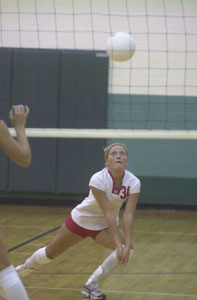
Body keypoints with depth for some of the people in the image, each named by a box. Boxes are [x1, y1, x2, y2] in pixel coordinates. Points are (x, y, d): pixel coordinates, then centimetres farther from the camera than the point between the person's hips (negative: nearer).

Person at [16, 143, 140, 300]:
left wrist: (127, 245, -38)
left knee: (128, 249, -24)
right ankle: (22, 269, 41)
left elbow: (128, 215, -27)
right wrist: (119, 244, -38)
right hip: (81, 220, -3)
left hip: (104, 227, 3)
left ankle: (91, 286, -12)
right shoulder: (98, 179, -31)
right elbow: (108, 213, -35)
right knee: (50, 253, 8)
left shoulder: (133, 183, -23)